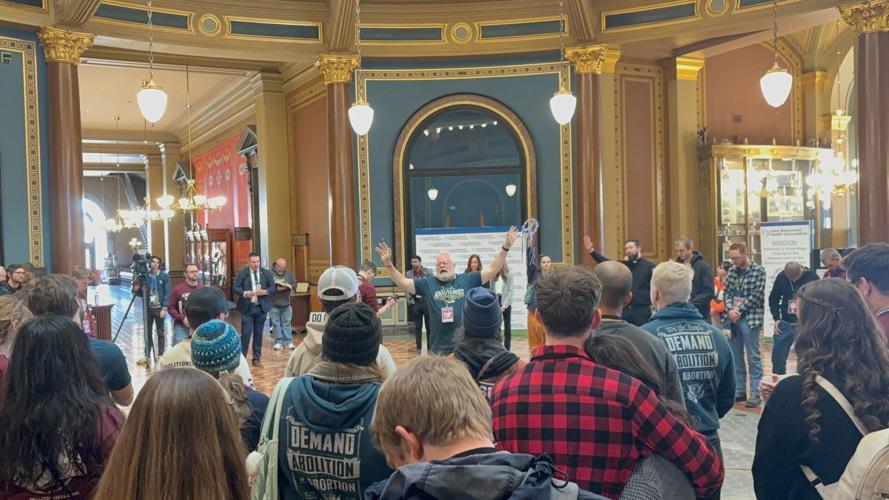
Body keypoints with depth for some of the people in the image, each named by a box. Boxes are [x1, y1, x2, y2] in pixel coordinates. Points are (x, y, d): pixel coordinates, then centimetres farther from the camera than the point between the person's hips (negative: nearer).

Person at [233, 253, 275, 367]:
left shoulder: (266, 273, 4)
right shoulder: (242, 273, -3)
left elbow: (273, 287, 5)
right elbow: (235, 288, -6)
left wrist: (265, 291, -16)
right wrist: (245, 293, -25)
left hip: (261, 307, 3)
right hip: (247, 307, -3)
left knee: (258, 333, 9)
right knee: (246, 333, -5)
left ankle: (257, 358, 17)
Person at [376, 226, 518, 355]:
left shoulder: (468, 279, 3)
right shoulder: (428, 283, 5)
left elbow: (493, 270, 0)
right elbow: (402, 282, 3)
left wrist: (505, 247, -9)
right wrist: (389, 264, -10)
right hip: (439, 347, 1)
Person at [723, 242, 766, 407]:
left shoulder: (758, 271, -7)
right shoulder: (732, 271, 9)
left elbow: (756, 295, -13)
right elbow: (727, 292, 8)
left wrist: (739, 311, -14)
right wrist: (730, 310, -9)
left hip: (750, 319, -6)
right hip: (732, 318, 6)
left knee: (753, 357, -1)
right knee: (736, 356, 11)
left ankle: (755, 394, 4)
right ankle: (740, 391, 21)